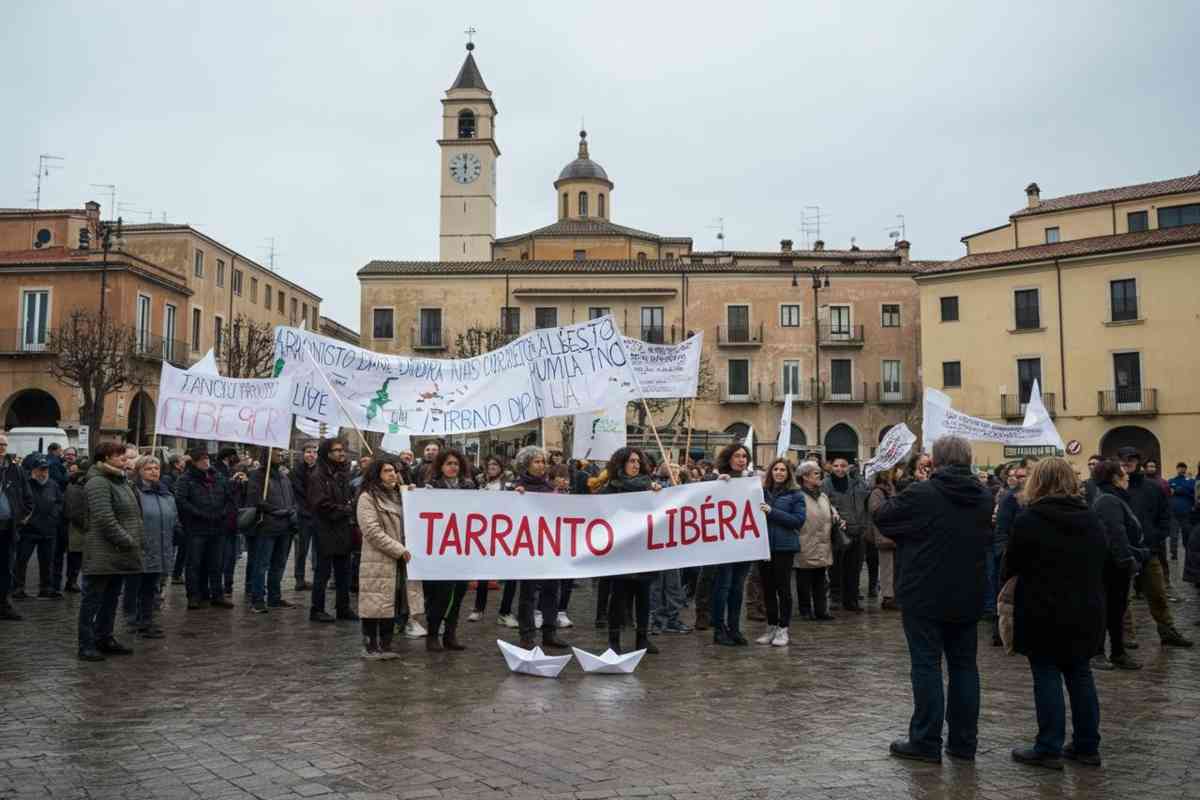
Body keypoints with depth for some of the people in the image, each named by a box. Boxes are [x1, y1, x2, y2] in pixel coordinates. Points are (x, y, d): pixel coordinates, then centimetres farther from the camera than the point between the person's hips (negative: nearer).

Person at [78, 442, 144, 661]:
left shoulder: (121, 481, 17)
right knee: (93, 599, -2)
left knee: (111, 598, 16)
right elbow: (105, 519, -21)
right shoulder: (98, 482, -14)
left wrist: (135, 540, 9)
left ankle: (105, 639, 25)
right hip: (102, 554, -9)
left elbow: (134, 514, 21)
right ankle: (87, 645, 4)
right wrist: (127, 541, -17)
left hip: (119, 554, 9)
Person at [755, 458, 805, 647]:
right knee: (767, 588, 9)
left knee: (783, 587, 0)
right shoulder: (762, 491, 9)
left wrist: (773, 512, -15)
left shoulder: (795, 494, -1)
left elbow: (799, 519, -10)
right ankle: (771, 627, 20)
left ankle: (784, 629, 9)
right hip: (764, 545, 4)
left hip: (785, 546, -4)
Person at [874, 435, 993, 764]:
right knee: (964, 666, 12)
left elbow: (882, 517, -4)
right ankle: (964, 742, 18)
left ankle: (926, 742, 4)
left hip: (925, 597, -5)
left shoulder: (920, 494, -16)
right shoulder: (984, 498, 4)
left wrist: (909, 536, 12)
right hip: (967, 598, 6)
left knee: (927, 666, 1)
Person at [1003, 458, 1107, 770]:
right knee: (1080, 675, 14)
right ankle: (1087, 746, 22)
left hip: (1043, 613, -6)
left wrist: (1006, 586, 13)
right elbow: (1102, 561, 15)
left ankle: (1049, 749, 4)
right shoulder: (1091, 518, 7)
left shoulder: (1028, 519, -12)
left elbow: (1011, 566, -6)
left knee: (1047, 676, 1)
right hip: (1086, 612, 6)